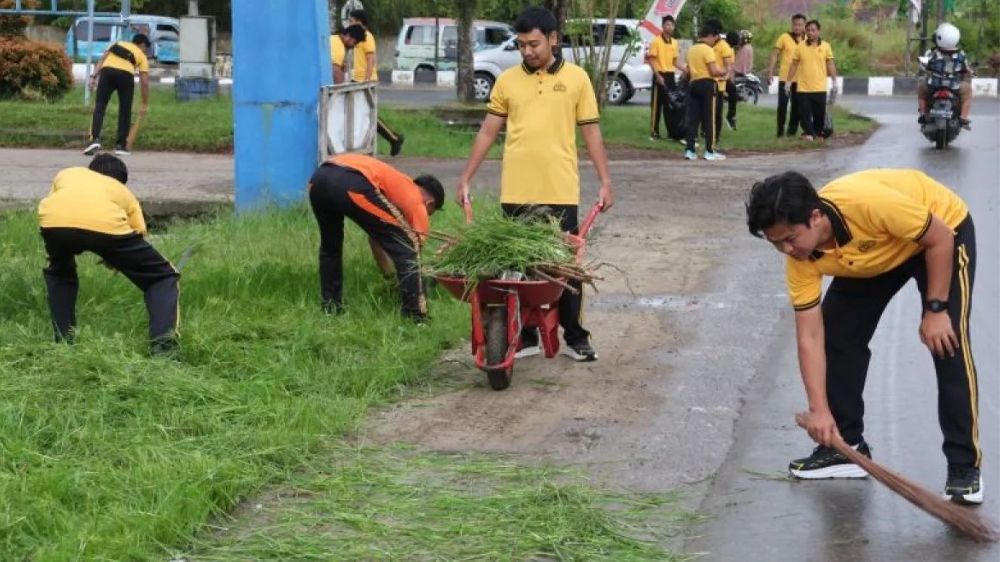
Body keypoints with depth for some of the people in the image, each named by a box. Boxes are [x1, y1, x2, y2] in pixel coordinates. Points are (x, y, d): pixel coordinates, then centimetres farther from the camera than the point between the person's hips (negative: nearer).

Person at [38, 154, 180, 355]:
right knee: (163, 277, 18)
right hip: (106, 224, -2)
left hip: (54, 220, 2)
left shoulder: (67, 173, 43)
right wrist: (118, 260, 51)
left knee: (59, 273, 38)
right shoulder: (123, 191, 38)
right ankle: (162, 345, 0)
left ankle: (64, 341, 29)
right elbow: (139, 234, 34)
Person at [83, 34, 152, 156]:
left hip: (107, 71, 1)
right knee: (125, 111, 14)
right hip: (126, 74, -1)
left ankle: (95, 140, -13)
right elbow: (144, 82, 21)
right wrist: (145, 104, 28)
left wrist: (94, 77, 9)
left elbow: (101, 60, 17)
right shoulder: (141, 55, 27)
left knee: (99, 107, 4)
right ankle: (121, 145, 13)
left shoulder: (117, 44, 33)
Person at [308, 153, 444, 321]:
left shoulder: (397, 184, 41)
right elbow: (414, 253, 24)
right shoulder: (417, 203, 21)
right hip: (352, 185, -8)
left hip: (319, 179, 8)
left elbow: (375, 238, 50)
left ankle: (330, 308, 35)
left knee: (329, 247, 33)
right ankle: (416, 317, 5)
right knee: (405, 249, 6)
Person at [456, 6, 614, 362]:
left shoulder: (576, 78, 2)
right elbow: (487, 132, 9)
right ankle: (525, 337, 16)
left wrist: (605, 181, -1)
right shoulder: (507, 80, 5)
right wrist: (465, 178, 5)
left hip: (561, 193, -1)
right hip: (516, 193, 1)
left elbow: (591, 133, 4)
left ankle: (575, 337, 16)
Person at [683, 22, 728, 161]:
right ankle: (710, 151, -1)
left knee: (693, 118, 6)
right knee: (709, 119, -2)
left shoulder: (691, 49, 13)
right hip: (707, 84, -7)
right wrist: (723, 71, 1)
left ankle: (690, 150, 1)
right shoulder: (707, 50, -11)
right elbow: (714, 71, -16)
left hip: (693, 84, 7)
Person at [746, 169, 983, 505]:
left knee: (948, 344, -18)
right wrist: (819, 410, -25)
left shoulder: (869, 203, -42)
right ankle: (847, 447, 12)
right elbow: (810, 337, -20)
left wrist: (935, 309, -25)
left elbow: (940, 238, -27)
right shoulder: (802, 260, -24)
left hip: (945, 229, -5)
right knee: (837, 334, -3)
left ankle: (965, 466, -11)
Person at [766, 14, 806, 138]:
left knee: (797, 106, 6)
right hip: (785, 78, -3)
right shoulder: (784, 37, -4)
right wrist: (770, 72, -10)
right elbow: (774, 55, -3)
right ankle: (780, 131, 5)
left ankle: (792, 130, 15)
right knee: (782, 105, -3)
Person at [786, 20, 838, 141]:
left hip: (820, 88, 0)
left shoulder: (825, 46, 2)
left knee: (820, 113, 5)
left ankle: (818, 133, 19)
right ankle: (808, 133, 3)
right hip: (803, 88, 0)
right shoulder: (800, 47, 3)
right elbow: (794, 65, 8)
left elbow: (830, 64, 5)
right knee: (805, 113, -3)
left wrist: (834, 82, 0)